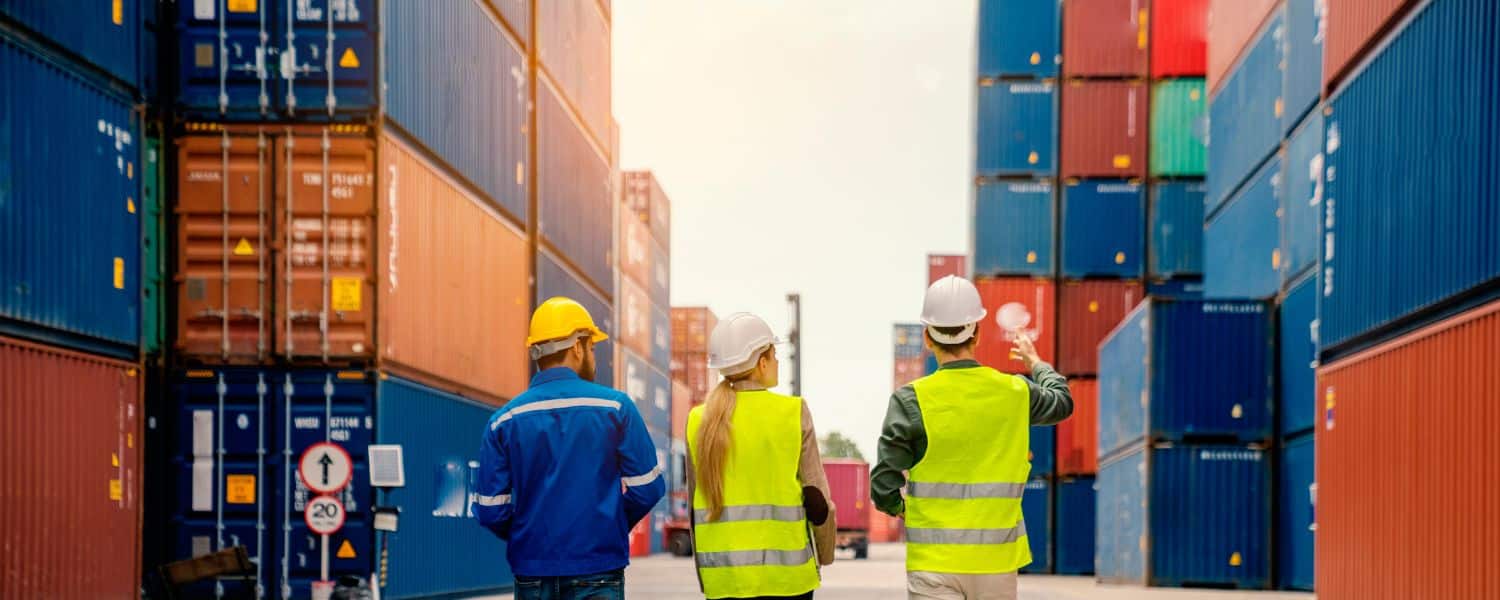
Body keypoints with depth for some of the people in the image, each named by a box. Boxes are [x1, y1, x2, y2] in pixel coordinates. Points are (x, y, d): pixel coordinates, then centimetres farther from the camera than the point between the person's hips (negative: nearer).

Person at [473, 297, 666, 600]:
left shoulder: (503, 420, 1)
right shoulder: (615, 406, -4)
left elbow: (490, 510, -1)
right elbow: (646, 489, -4)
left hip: (532, 575, 3)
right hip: (598, 573, -2)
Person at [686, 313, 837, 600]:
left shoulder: (699, 422, 4)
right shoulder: (793, 412, -5)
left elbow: (695, 507, 8)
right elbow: (817, 497, -3)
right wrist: (825, 555, 13)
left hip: (723, 576, 3)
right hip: (784, 574, -3)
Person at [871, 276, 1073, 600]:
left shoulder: (911, 400, -11)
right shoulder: (1016, 393, 0)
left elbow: (884, 487, -10)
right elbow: (1063, 402, 24)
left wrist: (899, 508, 13)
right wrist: (1035, 362, 43)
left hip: (934, 563, -3)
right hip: (997, 560, 3)